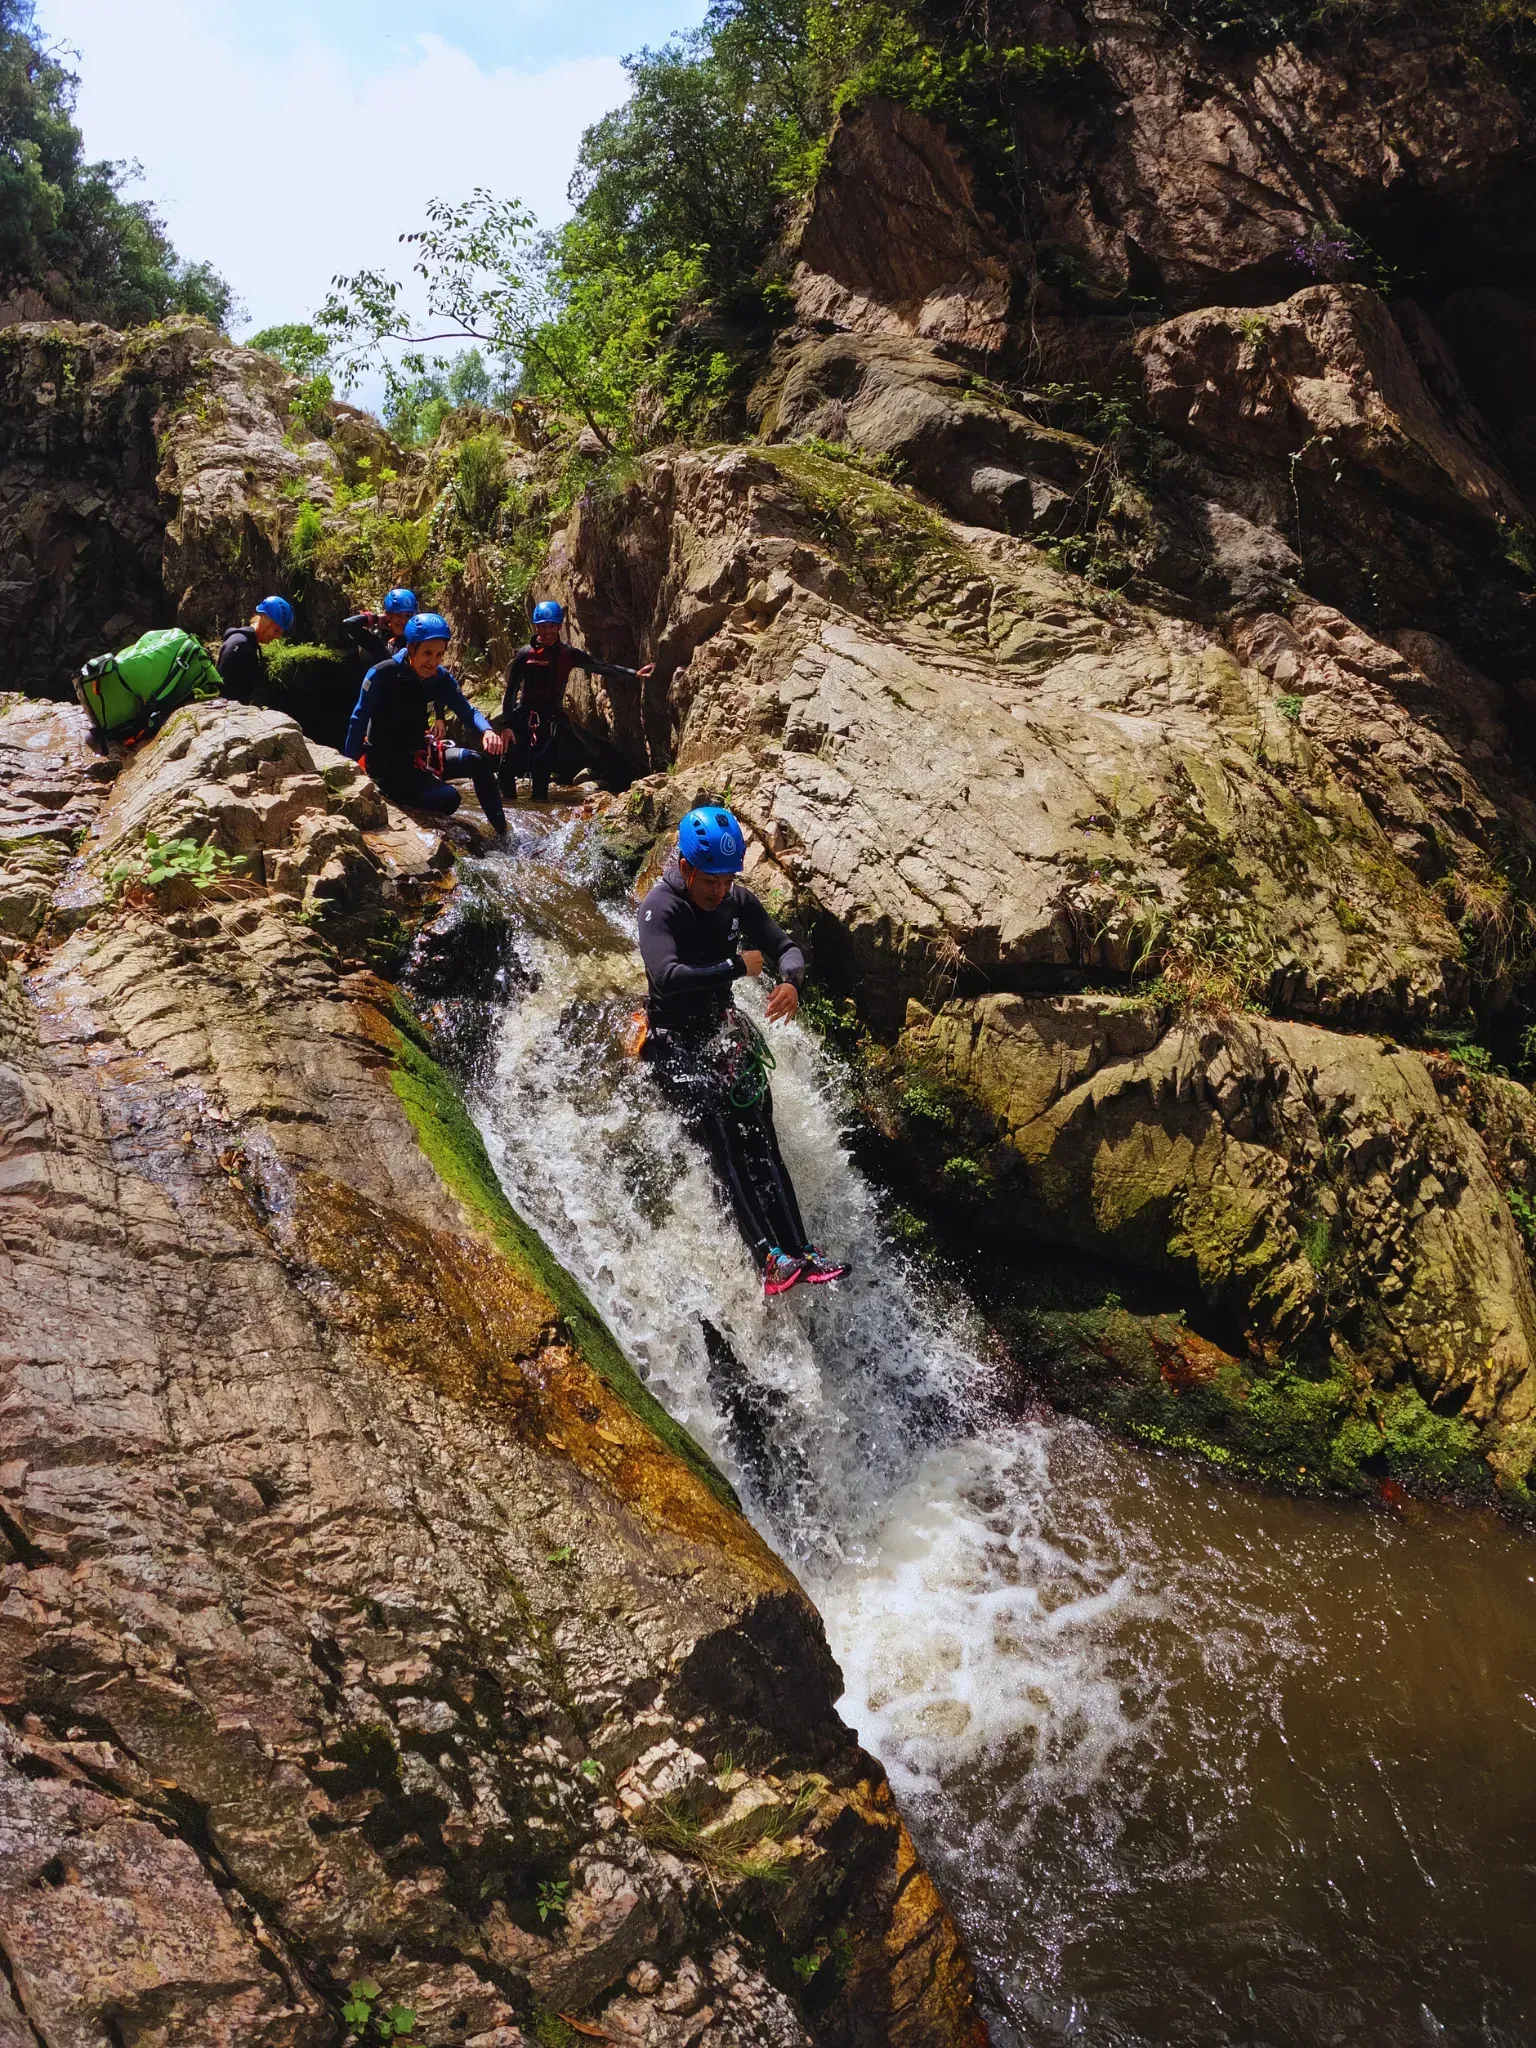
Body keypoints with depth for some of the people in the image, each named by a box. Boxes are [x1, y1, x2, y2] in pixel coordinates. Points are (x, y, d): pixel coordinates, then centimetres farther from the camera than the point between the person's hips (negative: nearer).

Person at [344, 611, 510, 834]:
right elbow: (359, 721, -15)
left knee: (480, 761, -12)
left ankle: (502, 834, -1)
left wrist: (487, 731, -22)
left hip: (419, 755, 6)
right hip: (386, 763, -6)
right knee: (447, 798, -26)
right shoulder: (382, 674, -20)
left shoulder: (440, 677, -4)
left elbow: (467, 710, 1)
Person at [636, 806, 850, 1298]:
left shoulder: (737, 901, 0)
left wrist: (790, 981, -23)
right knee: (727, 1151, -18)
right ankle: (771, 1261, -25)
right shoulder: (660, 907, -18)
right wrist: (738, 967, -27)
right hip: (675, 1041, -5)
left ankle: (801, 1253, -8)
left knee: (762, 1146, -5)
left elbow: (786, 947, 1)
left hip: (725, 1035, 6)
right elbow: (667, 976, -34)